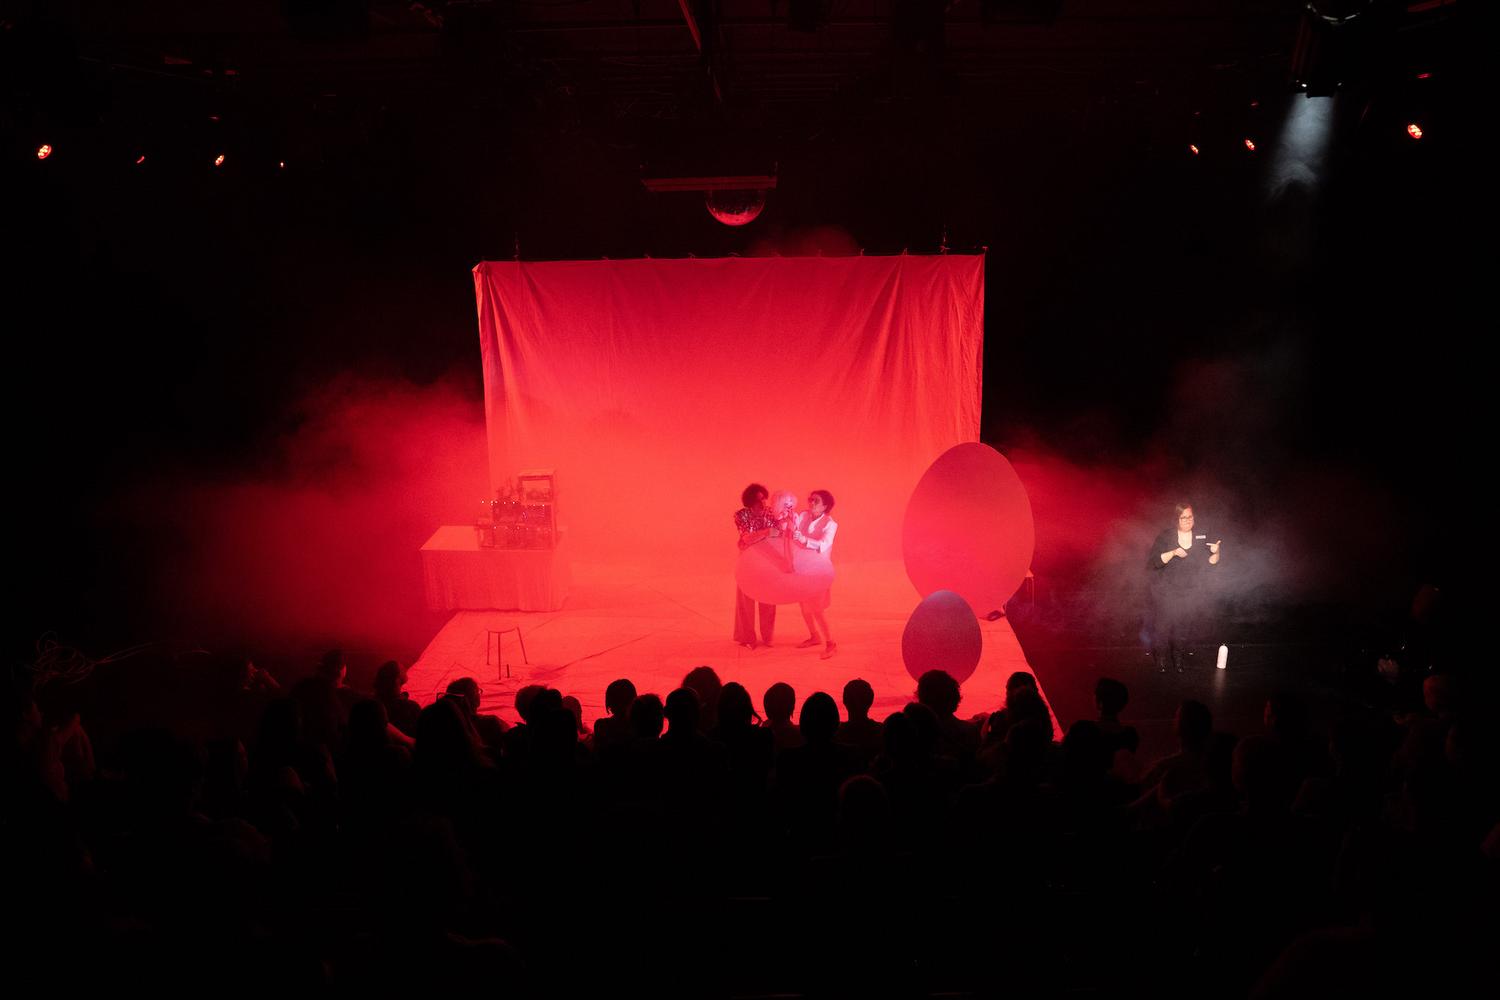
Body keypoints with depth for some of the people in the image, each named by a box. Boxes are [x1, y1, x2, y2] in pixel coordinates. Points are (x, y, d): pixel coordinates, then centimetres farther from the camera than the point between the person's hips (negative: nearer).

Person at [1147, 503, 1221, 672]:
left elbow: (1210, 563, 2)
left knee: (1183, 626, 7)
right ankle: (1161, 658, 17)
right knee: (1163, 625, 1)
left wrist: (1215, 553, -19)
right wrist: (1173, 553, -26)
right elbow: (1154, 561, -13)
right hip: (1166, 591, -2)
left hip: (1190, 593, 2)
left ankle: (1178, 658, 22)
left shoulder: (1202, 538, 1)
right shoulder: (1165, 537, -7)